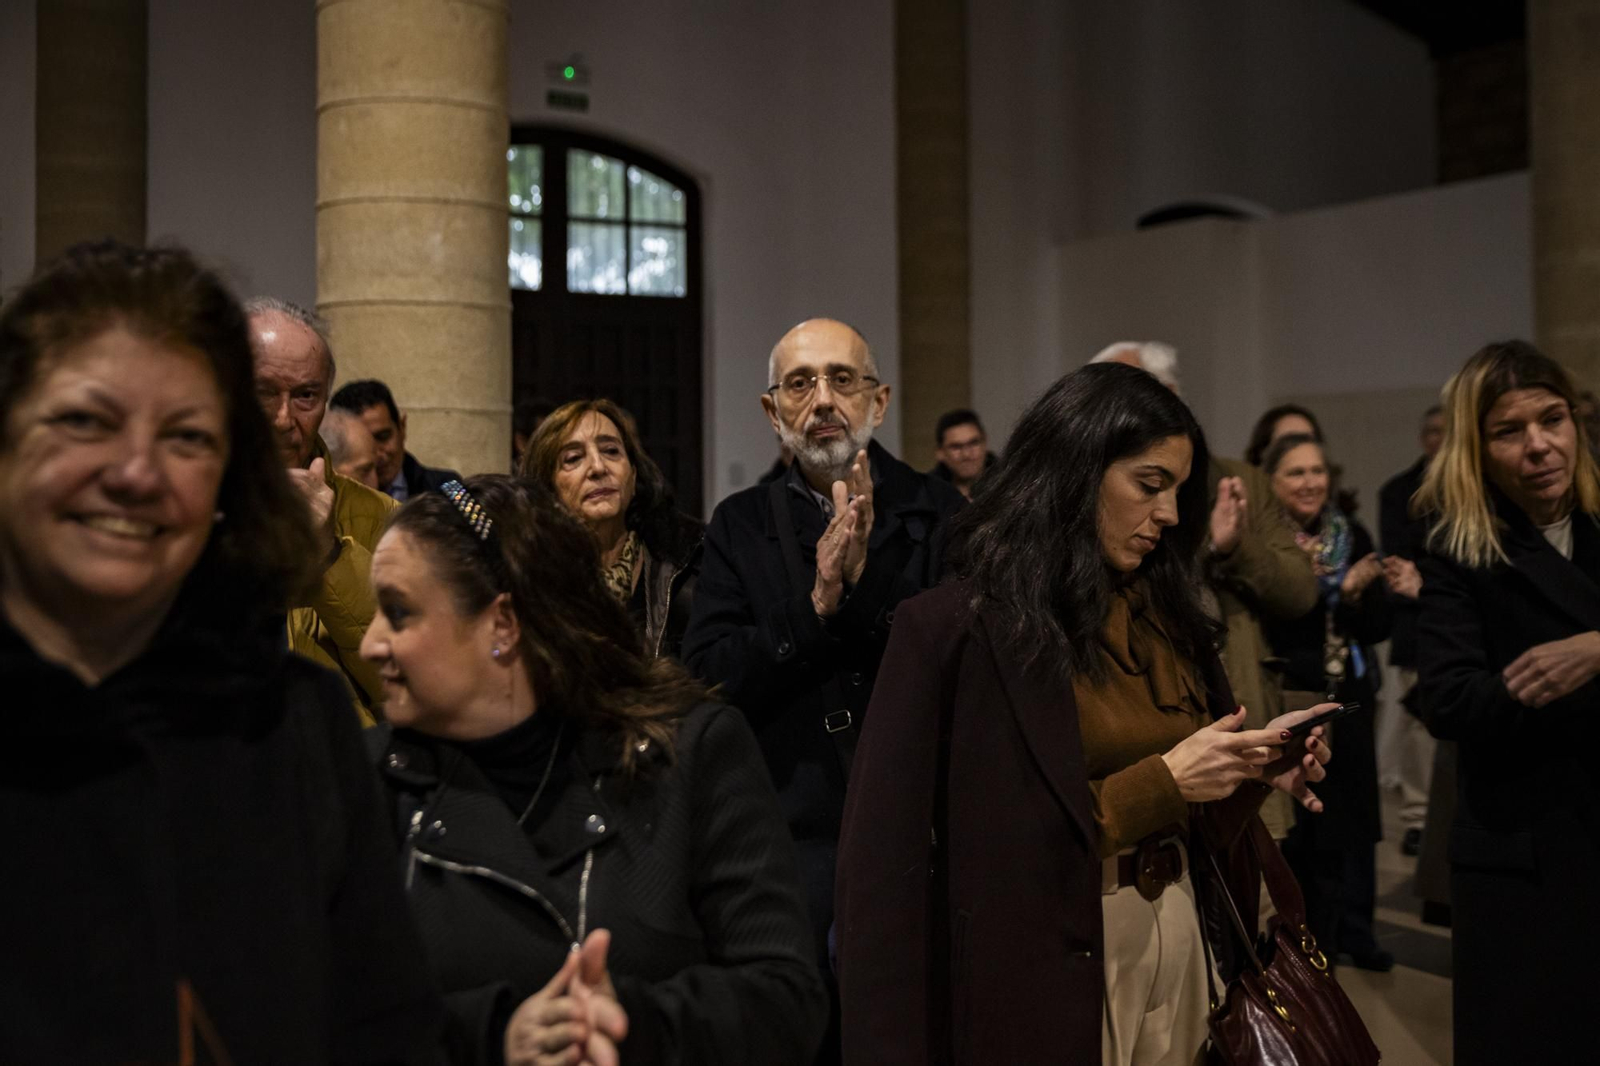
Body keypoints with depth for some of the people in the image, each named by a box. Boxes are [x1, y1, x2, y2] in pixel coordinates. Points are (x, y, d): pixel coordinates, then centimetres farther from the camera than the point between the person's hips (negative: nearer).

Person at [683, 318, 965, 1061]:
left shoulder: (936, 514, 0)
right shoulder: (740, 526, 5)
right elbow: (707, 682, -5)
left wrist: (869, 580, -20)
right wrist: (817, 603, -16)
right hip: (789, 843, 1)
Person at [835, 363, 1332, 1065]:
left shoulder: (1164, 616, 8)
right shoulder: (960, 626, -14)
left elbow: (1193, 819, 13)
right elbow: (1012, 845, -15)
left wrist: (1253, 776, -5)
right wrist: (1161, 782, -18)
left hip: (1177, 942, 7)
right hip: (1053, 970, -6)